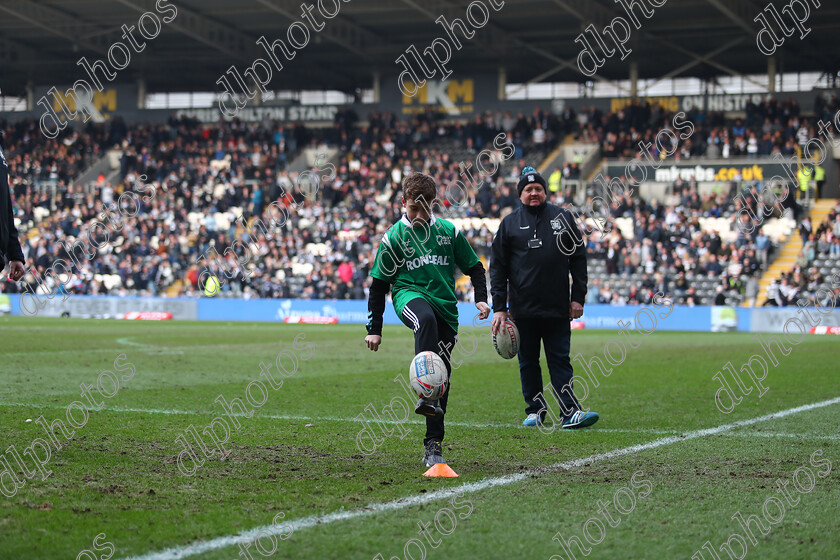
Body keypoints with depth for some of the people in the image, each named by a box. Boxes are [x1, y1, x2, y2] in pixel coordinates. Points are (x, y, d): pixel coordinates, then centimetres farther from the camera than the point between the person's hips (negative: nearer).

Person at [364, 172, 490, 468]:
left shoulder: (448, 231, 7)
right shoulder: (393, 237, 3)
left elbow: (474, 267, 16)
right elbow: (378, 285, 7)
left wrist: (481, 298, -1)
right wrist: (374, 329, 4)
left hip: (446, 304, 3)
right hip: (409, 295, -3)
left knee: (443, 372, -1)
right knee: (426, 319, -40)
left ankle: (433, 445, 8)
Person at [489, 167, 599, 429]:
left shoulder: (562, 218, 7)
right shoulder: (510, 223, 5)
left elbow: (578, 259, 10)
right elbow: (497, 267, 6)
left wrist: (578, 297, 3)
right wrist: (499, 307, -1)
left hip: (558, 308, 0)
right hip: (523, 308, 0)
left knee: (560, 360, -2)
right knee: (528, 362, 6)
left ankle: (570, 412, -6)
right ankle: (535, 409, 16)